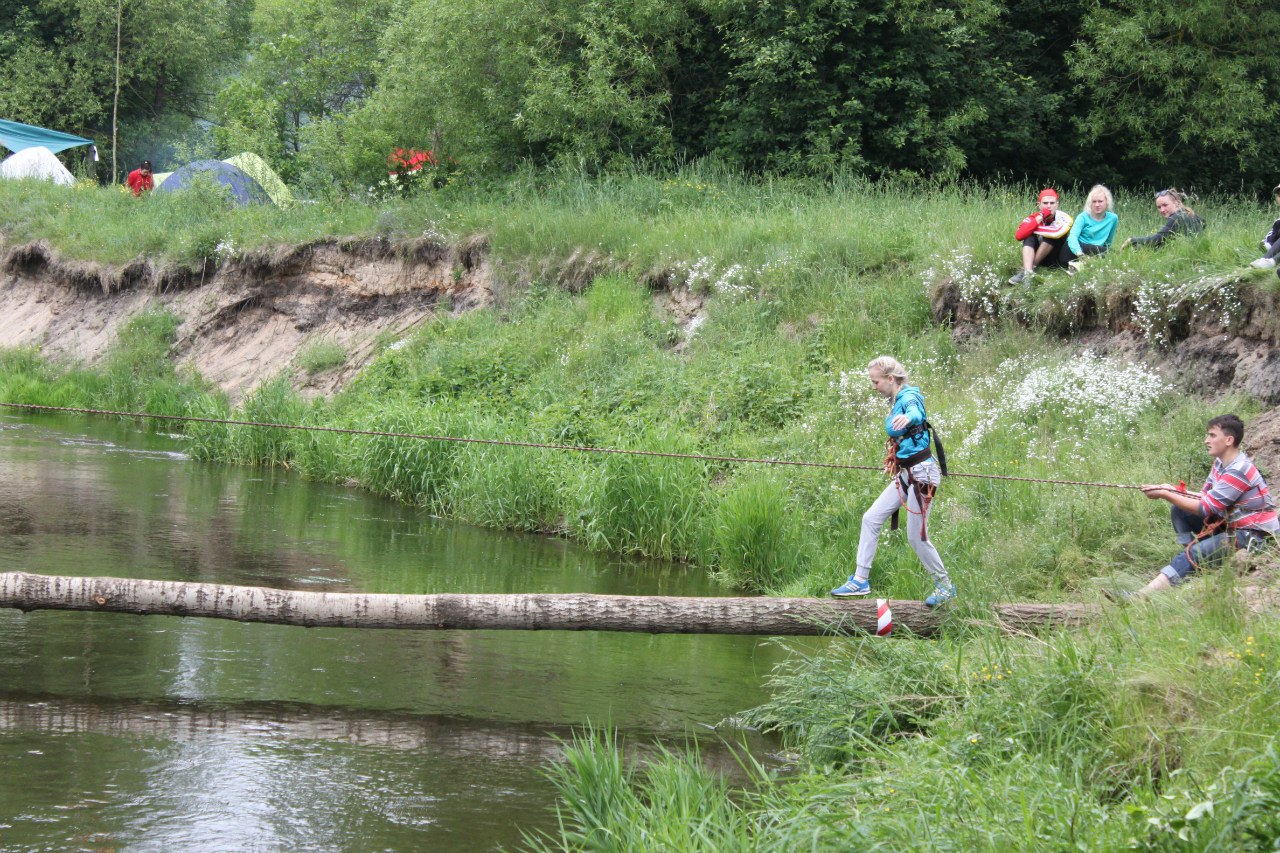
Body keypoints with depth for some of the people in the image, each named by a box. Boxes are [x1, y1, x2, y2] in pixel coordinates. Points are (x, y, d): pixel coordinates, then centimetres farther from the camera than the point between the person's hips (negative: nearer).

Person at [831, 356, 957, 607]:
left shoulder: (908, 397, -17)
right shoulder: (897, 400, 11)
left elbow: (916, 412, -42)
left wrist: (908, 418, -65)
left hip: (921, 474, -10)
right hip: (905, 474, 10)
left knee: (917, 536, -3)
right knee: (871, 518, 6)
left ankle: (945, 586, 14)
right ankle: (860, 581, 10)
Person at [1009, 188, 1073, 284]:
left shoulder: (1063, 218, -16)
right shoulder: (1034, 218, -8)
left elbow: (1057, 233, -38)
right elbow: (1018, 236, -23)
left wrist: (1035, 228, -21)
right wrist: (1039, 219, -27)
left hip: (1056, 260, -3)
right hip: (1040, 260, 3)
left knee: (1053, 235, -27)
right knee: (1030, 236, -22)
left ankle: (1032, 267, -23)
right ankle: (1027, 272, -39)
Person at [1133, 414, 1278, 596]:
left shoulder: (1238, 471, -23)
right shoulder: (1221, 463, 6)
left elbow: (1205, 508, -23)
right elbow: (1206, 497, 9)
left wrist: (1165, 495, -18)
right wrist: (1173, 491, -7)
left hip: (1255, 534, -10)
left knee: (1196, 552, -30)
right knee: (1179, 511, 2)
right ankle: (1196, 563, -6)